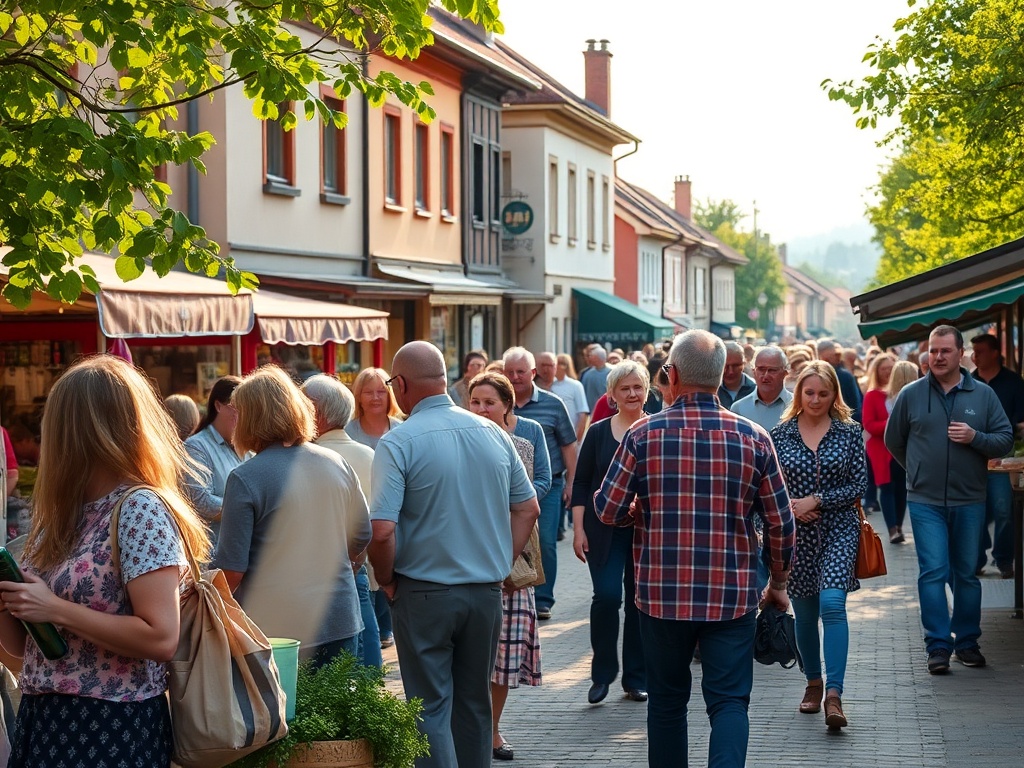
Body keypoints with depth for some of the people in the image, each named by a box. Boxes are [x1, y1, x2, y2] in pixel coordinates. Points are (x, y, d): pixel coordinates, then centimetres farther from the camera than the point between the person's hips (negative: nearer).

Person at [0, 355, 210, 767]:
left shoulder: (140, 509, -13)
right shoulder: (64, 515, 11)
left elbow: (161, 638, -22)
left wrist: (55, 609, -18)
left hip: (113, 728, -7)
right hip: (42, 718, 7)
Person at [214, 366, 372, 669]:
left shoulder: (245, 479, -12)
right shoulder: (337, 465, 4)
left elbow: (232, 567, -12)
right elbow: (362, 536, 14)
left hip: (276, 627, -5)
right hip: (340, 621, 5)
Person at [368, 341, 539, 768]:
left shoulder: (399, 442, -14)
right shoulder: (492, 433, 2)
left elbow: (382, 531, -21)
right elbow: (528, 508, 9)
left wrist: (387, 580, -4)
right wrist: (502, 565, 14)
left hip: (424, 594, -5)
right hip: (487, 591, 5)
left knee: (432, 707, 3)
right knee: (474, 703, 17)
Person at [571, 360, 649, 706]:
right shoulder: (598, 433, 3)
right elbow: (581, 483, 4)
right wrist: (579, 529, -3)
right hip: (604, 530, -1)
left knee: (640, 601, 5)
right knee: (606, 596, -12)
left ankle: (636, 678, 16)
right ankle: (602, 673, 3)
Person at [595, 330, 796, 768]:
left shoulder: (644, 435, -6)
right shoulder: (752, 437, -3)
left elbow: (608, 510, -3)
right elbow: (780, 522, 1)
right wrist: (779, 583, 16)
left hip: (662, 594, 0)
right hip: (732, 595, 0)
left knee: (667, 701, 15)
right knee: (730, 700, 3)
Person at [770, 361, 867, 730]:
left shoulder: (849, 432, 0)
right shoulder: (781, 434, 3)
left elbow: (859, 485, -3)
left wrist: (816, 501, -13)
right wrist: (789, 507, -12)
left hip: (838, 530, -2)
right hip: (796, 534, 2)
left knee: (832, 604, -18)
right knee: (804, 613, 11)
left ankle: (834, 694, -21)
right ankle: (813, 682, 31)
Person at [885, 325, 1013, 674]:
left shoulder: (983, 395, 2)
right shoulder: (911, 394, 1)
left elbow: (1006, 439, 2)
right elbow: (893, 441, 14)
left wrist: (976, 438, -15)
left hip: (969, 501, 1)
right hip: (925, 501, -1)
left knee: (967, 573, 9)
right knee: (933, 572, -8)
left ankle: (967, 642, 21)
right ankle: (938, 646, -3)